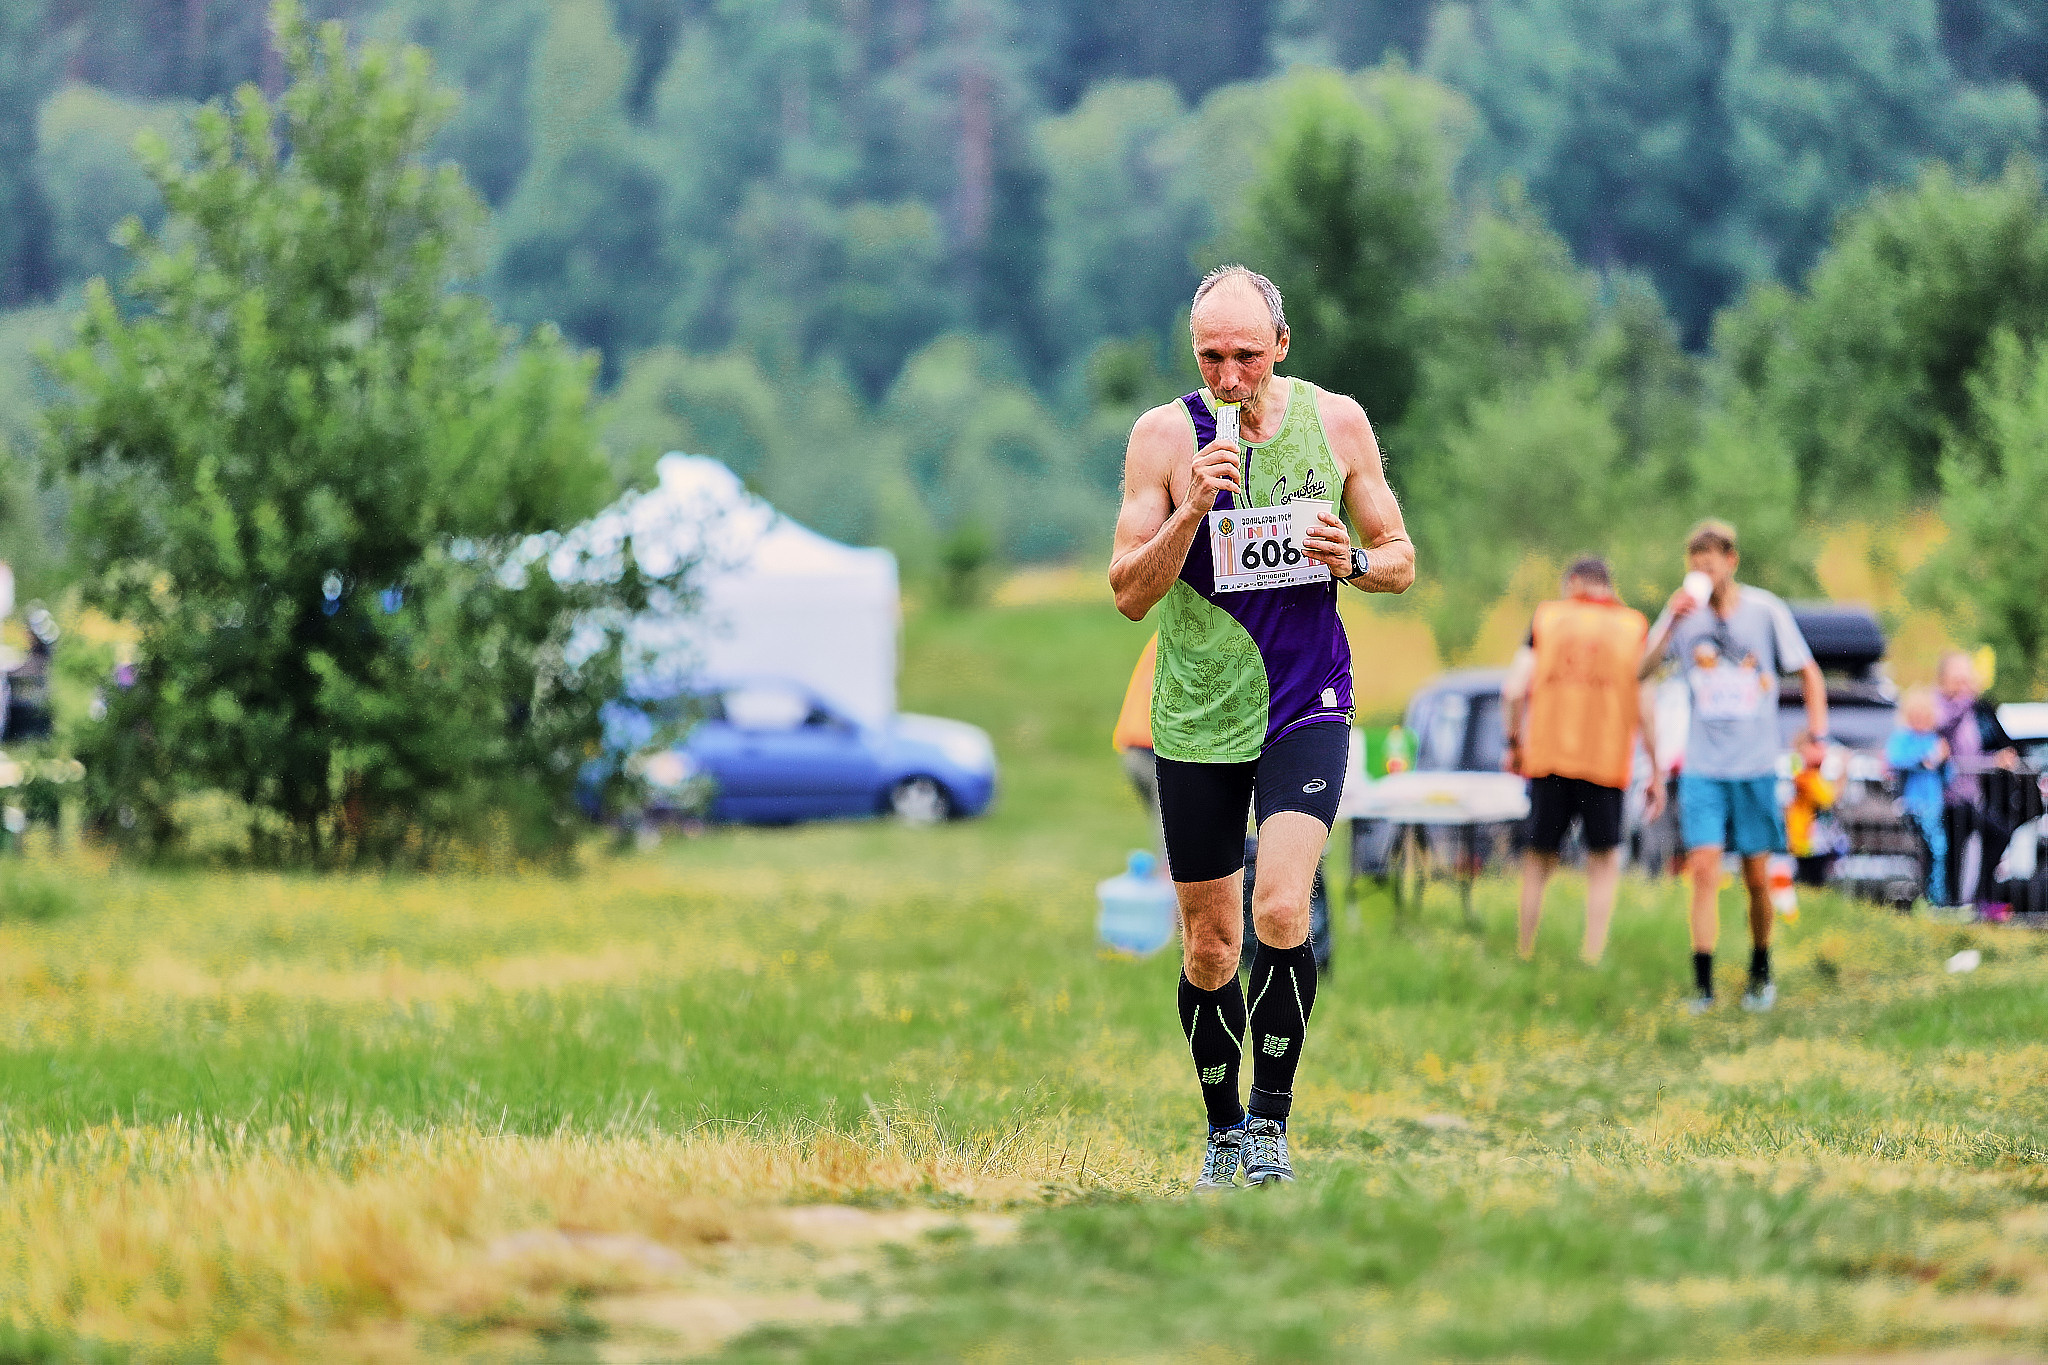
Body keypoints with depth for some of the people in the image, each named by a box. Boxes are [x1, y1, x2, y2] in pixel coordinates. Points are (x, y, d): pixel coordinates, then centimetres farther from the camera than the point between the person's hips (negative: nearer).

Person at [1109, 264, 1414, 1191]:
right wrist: (1193, 508, -22)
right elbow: (1129, 593, -8)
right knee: (1210, 944, 6)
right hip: (1196, 720, 0)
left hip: (1305, 706, 0)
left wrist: (1353, 562, -14)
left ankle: (1271, 1119, -8)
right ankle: (1223, 1132, 24)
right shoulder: (1165, 435, -5)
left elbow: (1401, 561, 9)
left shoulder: (1336, 423, 0)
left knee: (1281, 910, -20)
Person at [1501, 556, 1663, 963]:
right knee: (1604, 860, 12)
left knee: (1539, 858, 13)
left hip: (1546, 758, 1)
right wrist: (1656, 773, 4)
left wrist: (1514, 743, 13)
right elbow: (1644, 705, 0)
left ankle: (1524, 952, 12)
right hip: (1607, 762, -1)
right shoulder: (1633, 626, 5)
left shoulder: (1547, 617, 7)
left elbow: (1514, 689, -1)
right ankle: (1592, 953, 1)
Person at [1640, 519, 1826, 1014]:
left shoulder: (1765, 611, -2)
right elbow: (1642, 671, -8)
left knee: (1757, 877, 7)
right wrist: (1672, 624, -20)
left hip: (1756, 767, 0)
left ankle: (1761, 973, 26)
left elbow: (1808, 673, 5)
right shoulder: (1684, 611, 1)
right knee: (1704, 870, -11)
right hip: (1702, 766, 0)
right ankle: (1702, 983, -11)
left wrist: (1818, 732, -6)